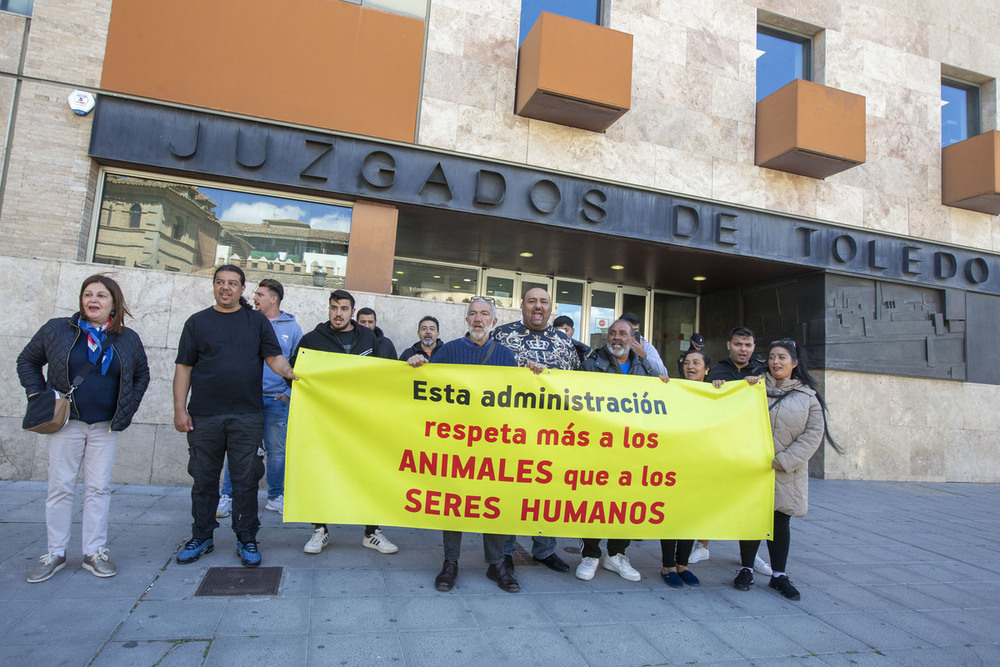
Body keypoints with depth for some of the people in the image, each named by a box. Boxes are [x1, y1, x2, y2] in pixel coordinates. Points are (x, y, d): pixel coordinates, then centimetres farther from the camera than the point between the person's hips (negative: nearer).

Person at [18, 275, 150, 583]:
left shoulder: (128, 339, 4)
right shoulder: (56, 329, 1)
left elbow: (142, 374, 16)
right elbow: (27, 361, 12)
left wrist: (128, 407, 5)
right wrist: (38, 396, 1)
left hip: (105, 427, 1)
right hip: (65, 422, -1)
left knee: (99, 488, 4)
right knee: (61, 488, 4)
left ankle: (95, 552, 14)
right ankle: (55, 554, 17)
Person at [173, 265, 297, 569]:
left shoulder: (257, 321, 9)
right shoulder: (197, 322, 10)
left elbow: (273, 355, 3)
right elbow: (184, 368, 8)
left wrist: (287, 371, -20)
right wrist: (180, 409, 1)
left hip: (247, 416, -1)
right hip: (204, 416, 1)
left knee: (246, 479, 3)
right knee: (203, 479, 10)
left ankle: (246, 540, 14)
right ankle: (201, 537, 26)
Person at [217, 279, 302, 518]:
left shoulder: (292, 328, 5)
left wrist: (289, 393, -3)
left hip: (277, 400, 0)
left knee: (276, 450, 7)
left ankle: (276, 497, 19)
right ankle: (228, 496, 14)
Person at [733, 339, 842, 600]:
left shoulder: (807, 396, 4)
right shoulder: (756, 386, 3)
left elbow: (814, 433, -3)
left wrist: (784, 459, -11)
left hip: (786, 471, 0)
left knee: (781, 520, 9)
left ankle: (779, 575, 22)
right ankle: (746, 569, 20)